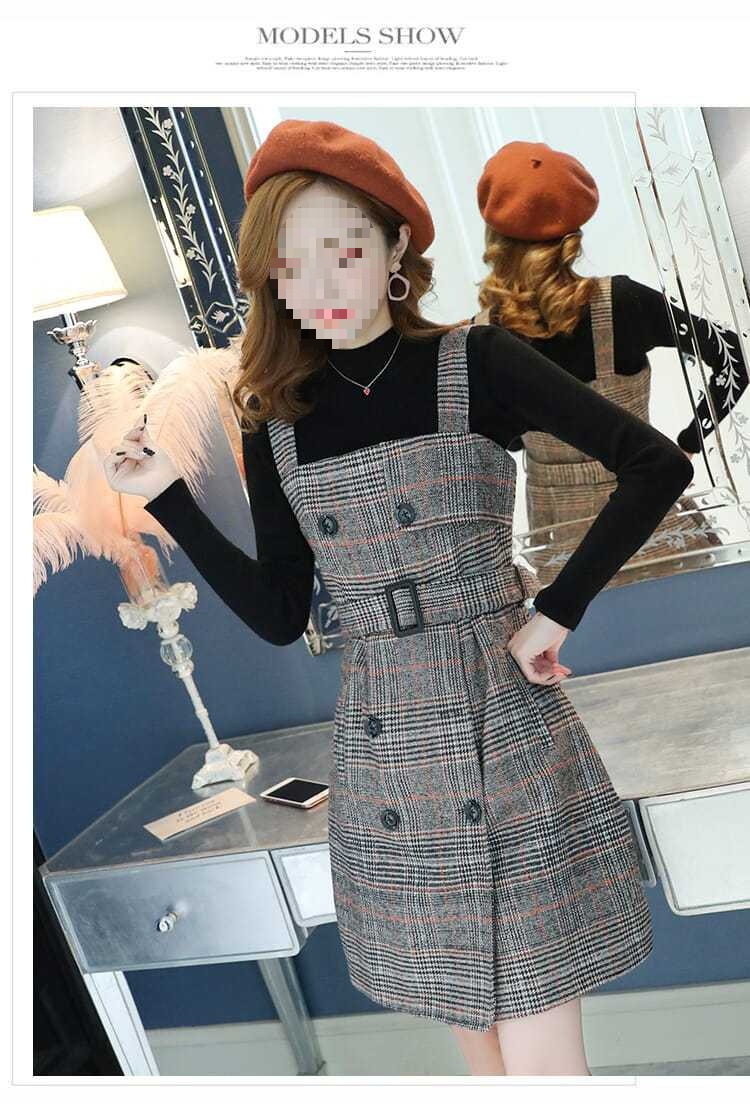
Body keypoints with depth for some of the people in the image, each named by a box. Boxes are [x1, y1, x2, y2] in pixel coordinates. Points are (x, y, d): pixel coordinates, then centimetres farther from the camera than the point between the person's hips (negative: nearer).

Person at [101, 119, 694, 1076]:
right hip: (379, 755, 4)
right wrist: (167, 496, 0)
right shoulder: (278, 421, 4)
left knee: (540, 1051, 3)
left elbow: (658, 464, -11)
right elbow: (278, 616, 5)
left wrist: (558, 610, -15)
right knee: (477, 1040, 19)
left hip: (504, 727, -3)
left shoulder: (476, 363, -7)